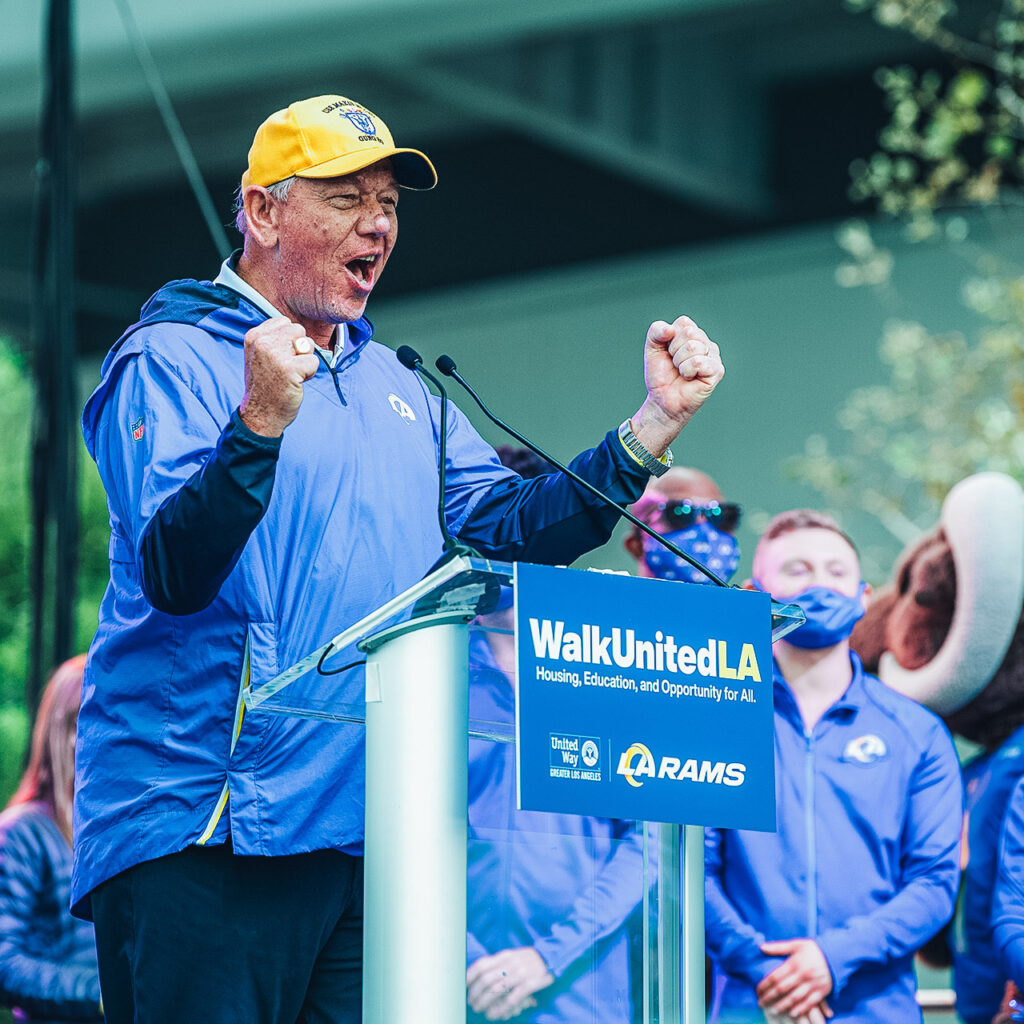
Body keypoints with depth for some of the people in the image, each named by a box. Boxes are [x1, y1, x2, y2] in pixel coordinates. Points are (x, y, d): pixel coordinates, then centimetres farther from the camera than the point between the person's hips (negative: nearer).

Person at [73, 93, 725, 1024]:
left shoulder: (393, 386, 22)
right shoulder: (171, 361, -3)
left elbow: (513, 525, 16)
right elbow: (174, 572, -17)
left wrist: (656, 422, 7)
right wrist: (261, 424, -33)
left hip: (369, 837, 7)